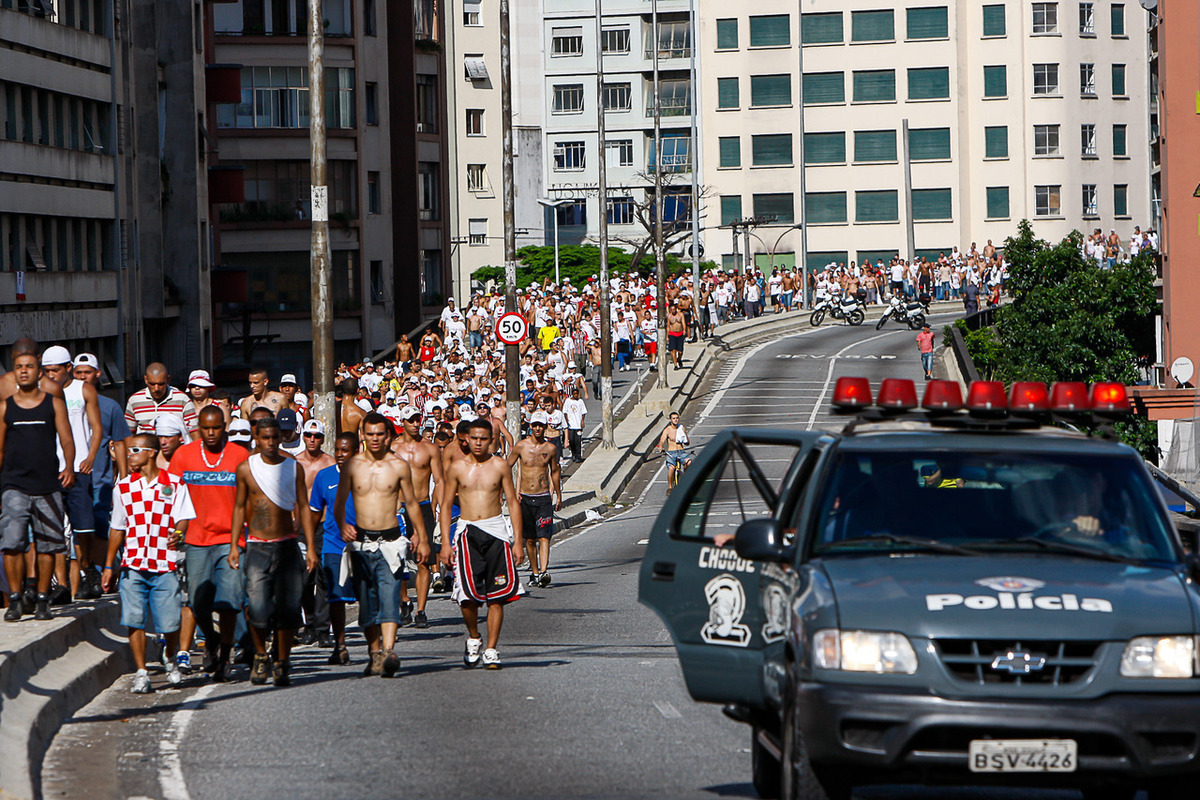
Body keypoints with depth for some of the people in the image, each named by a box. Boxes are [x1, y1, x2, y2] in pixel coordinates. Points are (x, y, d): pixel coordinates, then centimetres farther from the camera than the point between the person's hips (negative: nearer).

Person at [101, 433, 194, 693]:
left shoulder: (174, 484, 3)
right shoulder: (123, 487, 10)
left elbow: (183, 518, -2)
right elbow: (117, 528, 15)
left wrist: (178, 534, -25)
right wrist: (109, 566, 14)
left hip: (164, 566, -2)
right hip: (132, 564, 2)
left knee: (169, 622, -3)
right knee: (134, 620, -6)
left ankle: (170, 658, 26)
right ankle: (141, 672, 3)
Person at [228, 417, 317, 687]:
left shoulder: (293, 468, 5)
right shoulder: (246, 468, 3)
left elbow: (303, 508, 8)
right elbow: (239, 507, 11)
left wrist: (310, 548, 3)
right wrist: (234, 546, 5)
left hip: (287, 546, 1)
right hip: (257, 548, -1)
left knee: (288, 609, -2)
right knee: (258, 609, -12)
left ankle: (283, 663, 11)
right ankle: (261, 657, 12)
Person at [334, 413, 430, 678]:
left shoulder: (399, 466, 2)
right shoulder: (352, 465, 3)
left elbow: (411, 503, 11)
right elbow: (340, 502, 5)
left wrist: (422, 538, 13)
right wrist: (342, 525, -16)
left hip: (390, 539, -2)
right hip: (361, 540, 2)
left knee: (389, 595, -16)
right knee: (367, 600, 6)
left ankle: (388, 651, -27)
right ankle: (375, 653, 17)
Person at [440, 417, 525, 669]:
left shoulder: (500, 466, 5)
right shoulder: (457, 467, 5)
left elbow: (513, 503, 7)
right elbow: (446, 505, 9)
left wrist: (518, 541, 1)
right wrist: (445, 543, 1)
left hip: (496, 530, 0)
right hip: (467, 532, 0)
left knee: (496, 595, -3)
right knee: (467, 594, -11)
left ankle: (492, 650, 4)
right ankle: (473, 637, 16)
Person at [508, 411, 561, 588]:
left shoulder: (550, 448, 3)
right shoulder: (521, 446, 0)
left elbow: (555, 471, 17)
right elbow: (507, 467, 8)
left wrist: (558, 495, 21)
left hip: (544, 497, -1)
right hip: (525, 498, 1)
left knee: (544, 536, -14)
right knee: (530, 539, 8)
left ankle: (544, 572, -24)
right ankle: (534, 572, 20)